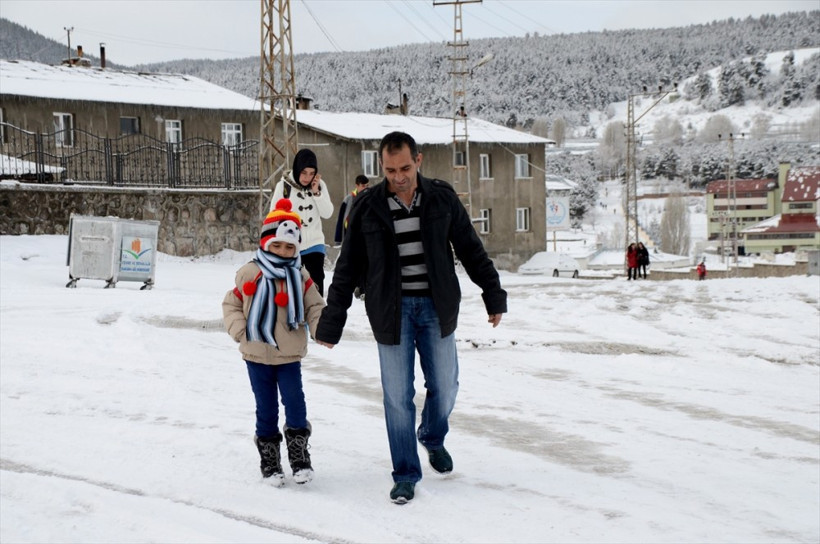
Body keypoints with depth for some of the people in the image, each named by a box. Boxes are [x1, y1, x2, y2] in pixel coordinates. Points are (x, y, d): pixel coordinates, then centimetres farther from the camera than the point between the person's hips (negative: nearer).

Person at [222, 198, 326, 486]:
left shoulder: (300, 277, 0)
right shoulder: (249, 274, -3)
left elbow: (315, 306, 2)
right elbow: (231, 304, 5)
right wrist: (239, 329, -10)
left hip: (289, 355, 0)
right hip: (257, 355, 0)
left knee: (295, 403, -4)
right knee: (266, 408, 8)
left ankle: (299, 456, 9)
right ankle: (269, 460, 19)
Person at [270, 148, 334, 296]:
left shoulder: (319, 185, -1)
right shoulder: (284, 186, -9)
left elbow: (328, 213, -5)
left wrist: (316, 192, -15)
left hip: (314, 244, 1)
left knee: (316, 286, -3)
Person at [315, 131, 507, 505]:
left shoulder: (442, 198, -1)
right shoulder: (368, 207, -4)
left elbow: (472, 251, 8)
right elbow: (348, 268, 1)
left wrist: (494, 295, 8)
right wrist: (332, 323, 0)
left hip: (436, 307, 1)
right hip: (391, 311, -1)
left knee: (444, 386, 9)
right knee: (398, 396, 0)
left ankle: (433, 438, 41)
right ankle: (405, 475, 13)